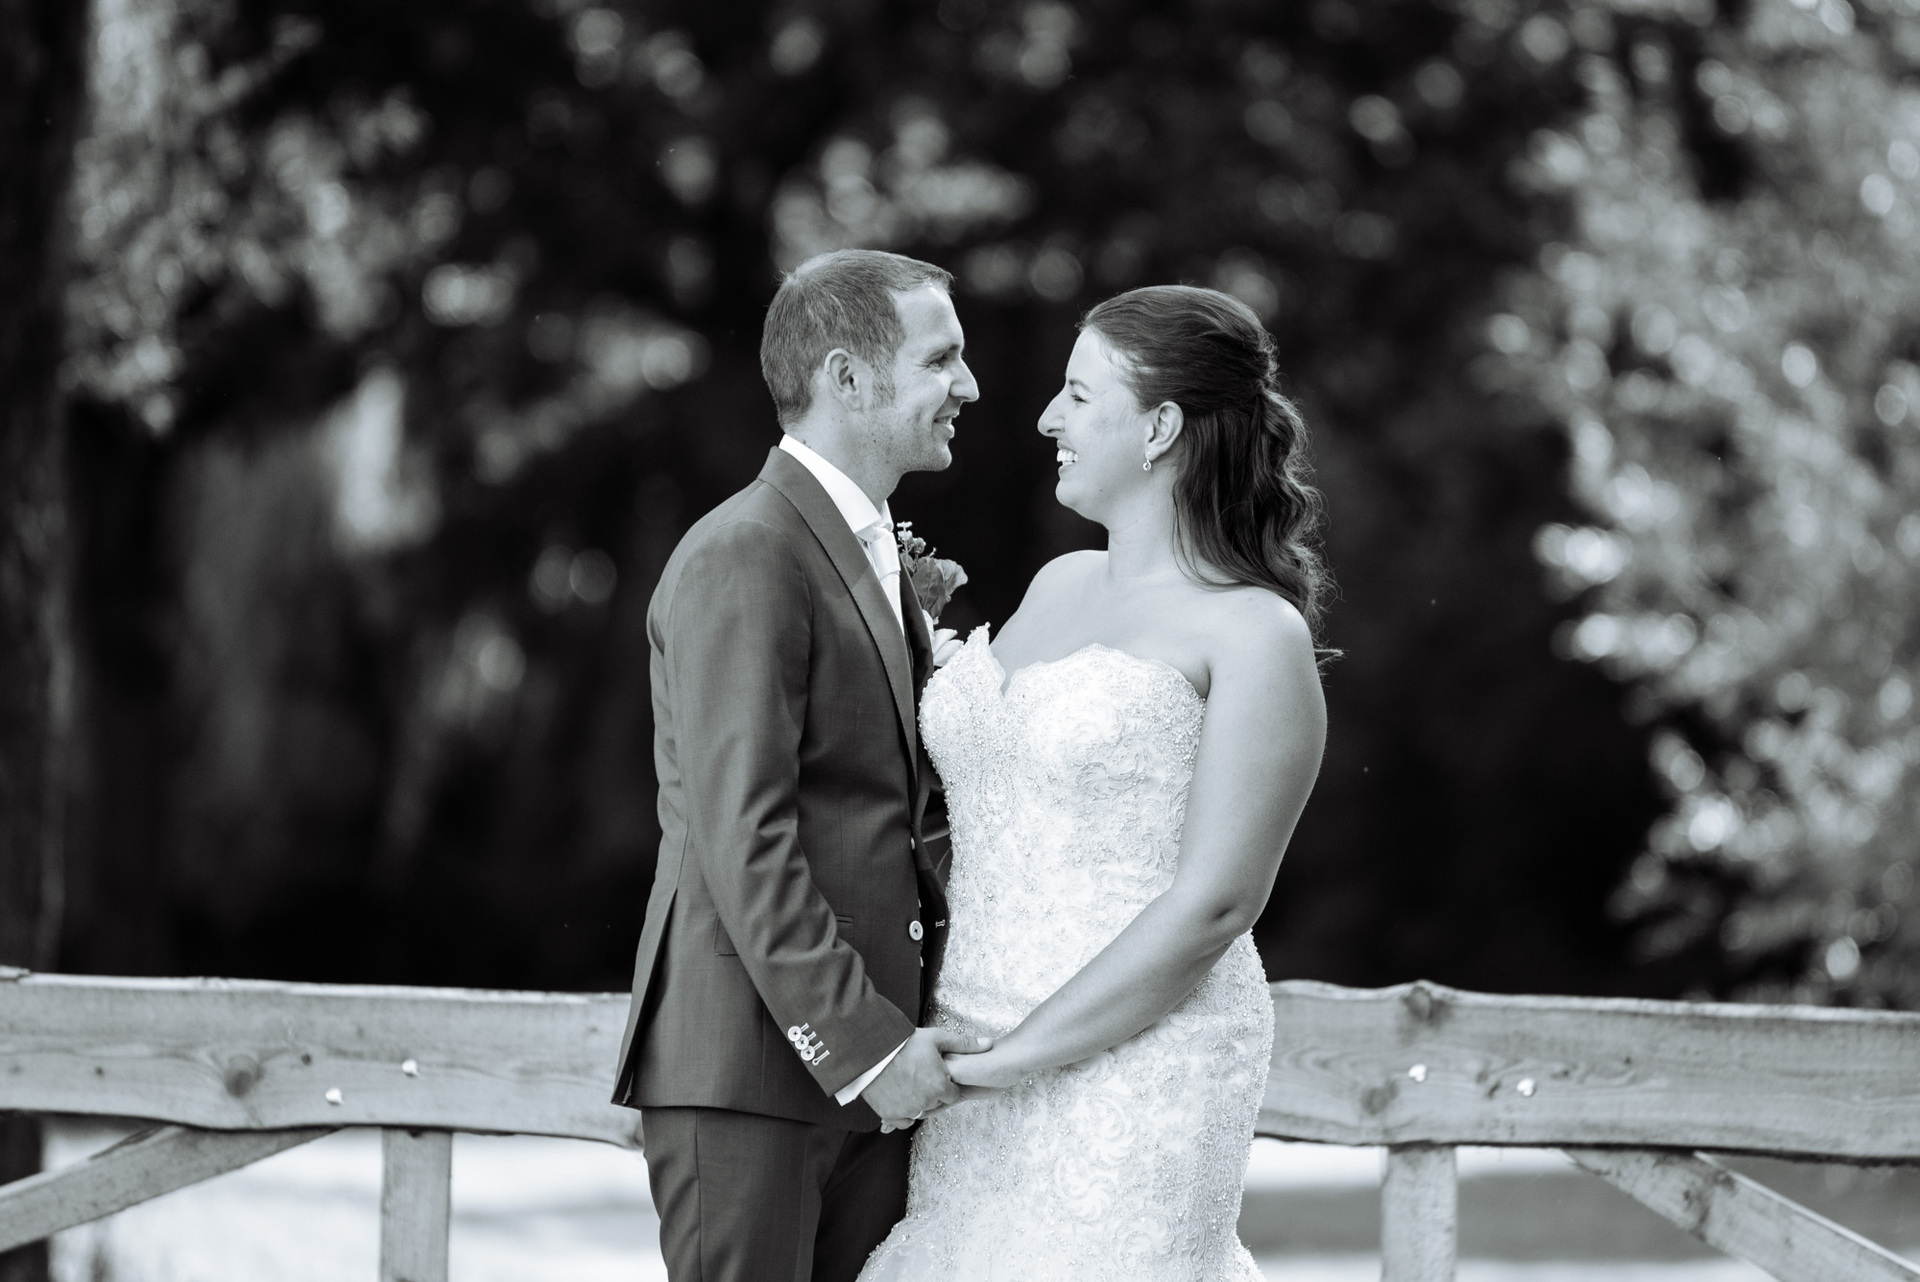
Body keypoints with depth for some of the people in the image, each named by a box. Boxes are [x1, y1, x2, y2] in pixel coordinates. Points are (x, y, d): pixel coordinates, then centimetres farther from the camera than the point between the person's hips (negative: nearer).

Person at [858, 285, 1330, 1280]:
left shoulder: (1256, 638, -8)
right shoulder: (1060, 585, 14)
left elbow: (1212, 907, -14)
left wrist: (1017, 1055, -14)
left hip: (1131, 1066, -7)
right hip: (973, 1062, 7)